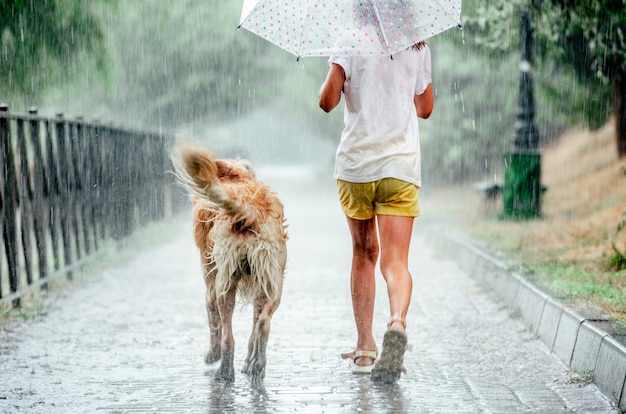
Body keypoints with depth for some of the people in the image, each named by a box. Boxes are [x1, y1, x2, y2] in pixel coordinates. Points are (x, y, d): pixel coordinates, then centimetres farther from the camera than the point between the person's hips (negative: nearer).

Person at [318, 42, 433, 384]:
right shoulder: (419, 48, 7)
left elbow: (327, 101, -9)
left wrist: (333, 81, 10)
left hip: (355, 163, 0)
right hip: (401, 165, 0)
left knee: (364, 253, 15)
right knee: (395, 261, -5)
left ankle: (365, 348, 16)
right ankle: (397, 322, -35)